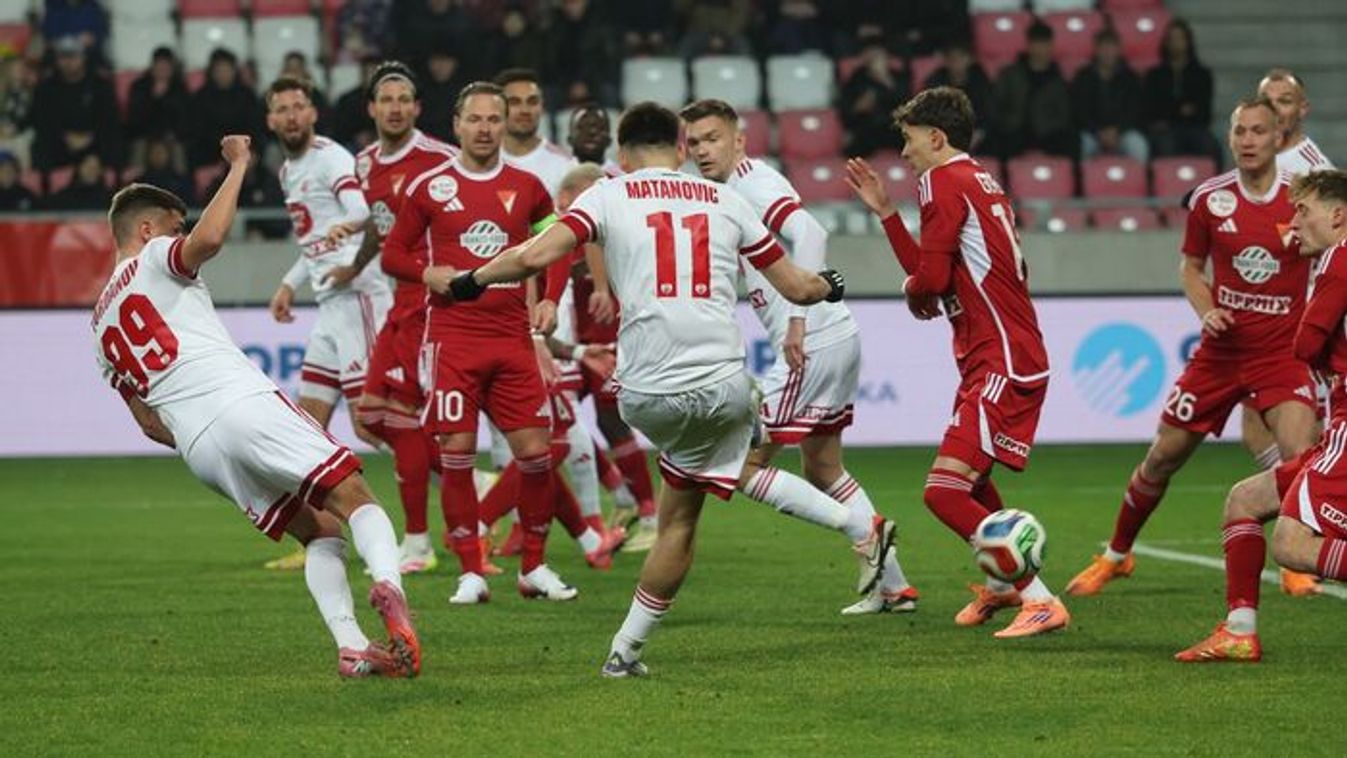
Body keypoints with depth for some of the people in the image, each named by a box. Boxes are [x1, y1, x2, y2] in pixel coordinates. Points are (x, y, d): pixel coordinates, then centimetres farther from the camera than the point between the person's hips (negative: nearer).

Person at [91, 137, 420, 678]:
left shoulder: (102, 324, 29)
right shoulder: (155, 260, 9)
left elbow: (150, 424, 27)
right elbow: (209, 237, -15)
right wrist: (238, 166, -4)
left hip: (198, 450, 6)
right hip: (242, 405, -6)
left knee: (321, 532, 12)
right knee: (353, 499, -10)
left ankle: (350, 645, -7)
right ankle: (387, 583, -39)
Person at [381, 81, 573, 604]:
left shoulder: (526, 187, 9)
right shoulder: (429, 187, 3)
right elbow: (393, 253, 9)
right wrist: (429, 274, -9)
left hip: (513, 338, 2)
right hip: (452, 338, -2)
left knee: (535, 452, -3)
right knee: (456, 453, -7)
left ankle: (534, 567, 12)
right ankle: (471, 573, 2)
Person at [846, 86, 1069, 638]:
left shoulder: (944, 181, -10)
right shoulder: (980, 183, 19)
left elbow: (930, 278, -18)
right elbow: (932, 274, 21)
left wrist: (910, 291, 5)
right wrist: (884, 211, 24)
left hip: (1001, 366, -11)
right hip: (997, 360, 11)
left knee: (945, 493, -17)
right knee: (971, 479, 29)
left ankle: (1041, 602, -19)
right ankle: (999, 586, 48)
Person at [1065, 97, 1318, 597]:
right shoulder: (1210, 198, -2)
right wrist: (1206, 312, -6)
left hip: (1282, 354, -2)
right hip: (1220, 351, 2)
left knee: (1299, 457, -23)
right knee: (1162, 458, 8)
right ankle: (1116, 556, 29)